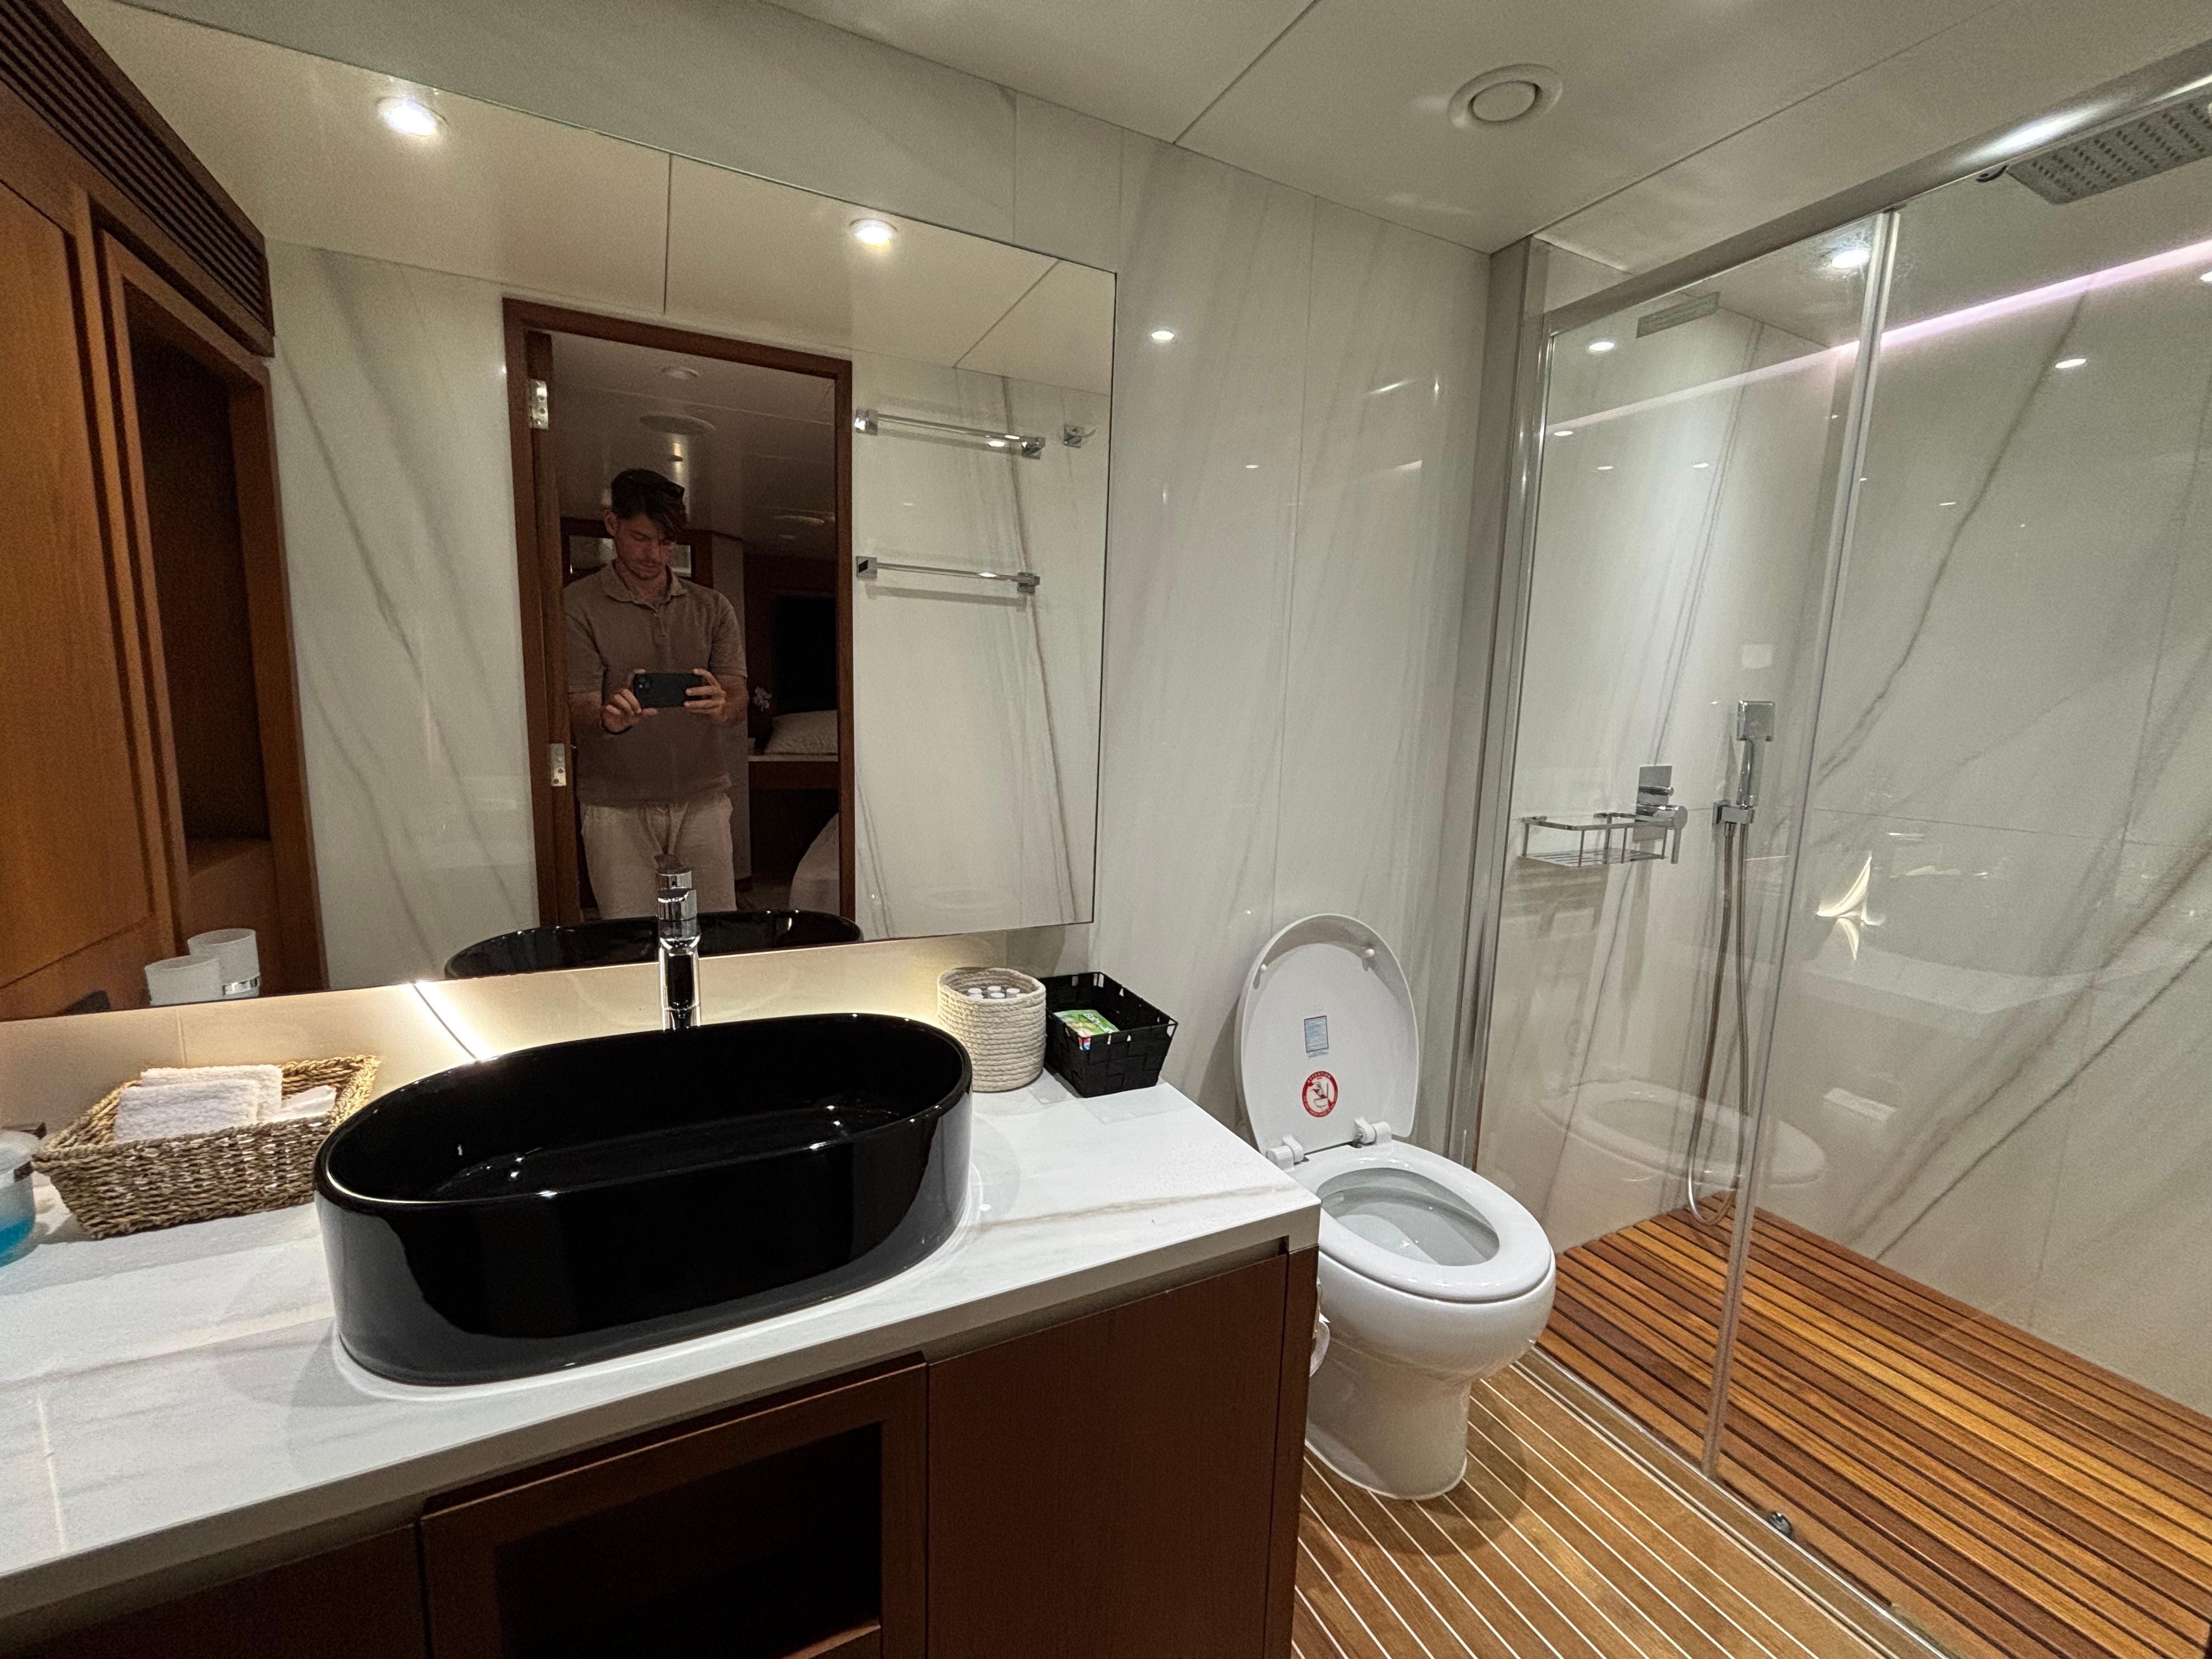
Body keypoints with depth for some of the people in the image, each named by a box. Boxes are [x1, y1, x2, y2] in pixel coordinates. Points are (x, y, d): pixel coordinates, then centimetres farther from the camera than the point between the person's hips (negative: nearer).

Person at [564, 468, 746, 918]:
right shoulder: (577, 605, 2)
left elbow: (739, 701, 2)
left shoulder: (712, 608, 10)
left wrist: (721, 706, -23)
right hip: (616, 807, -2)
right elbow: (578, 716, -4)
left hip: (703, 800, 2)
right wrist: (610, 719, -28)